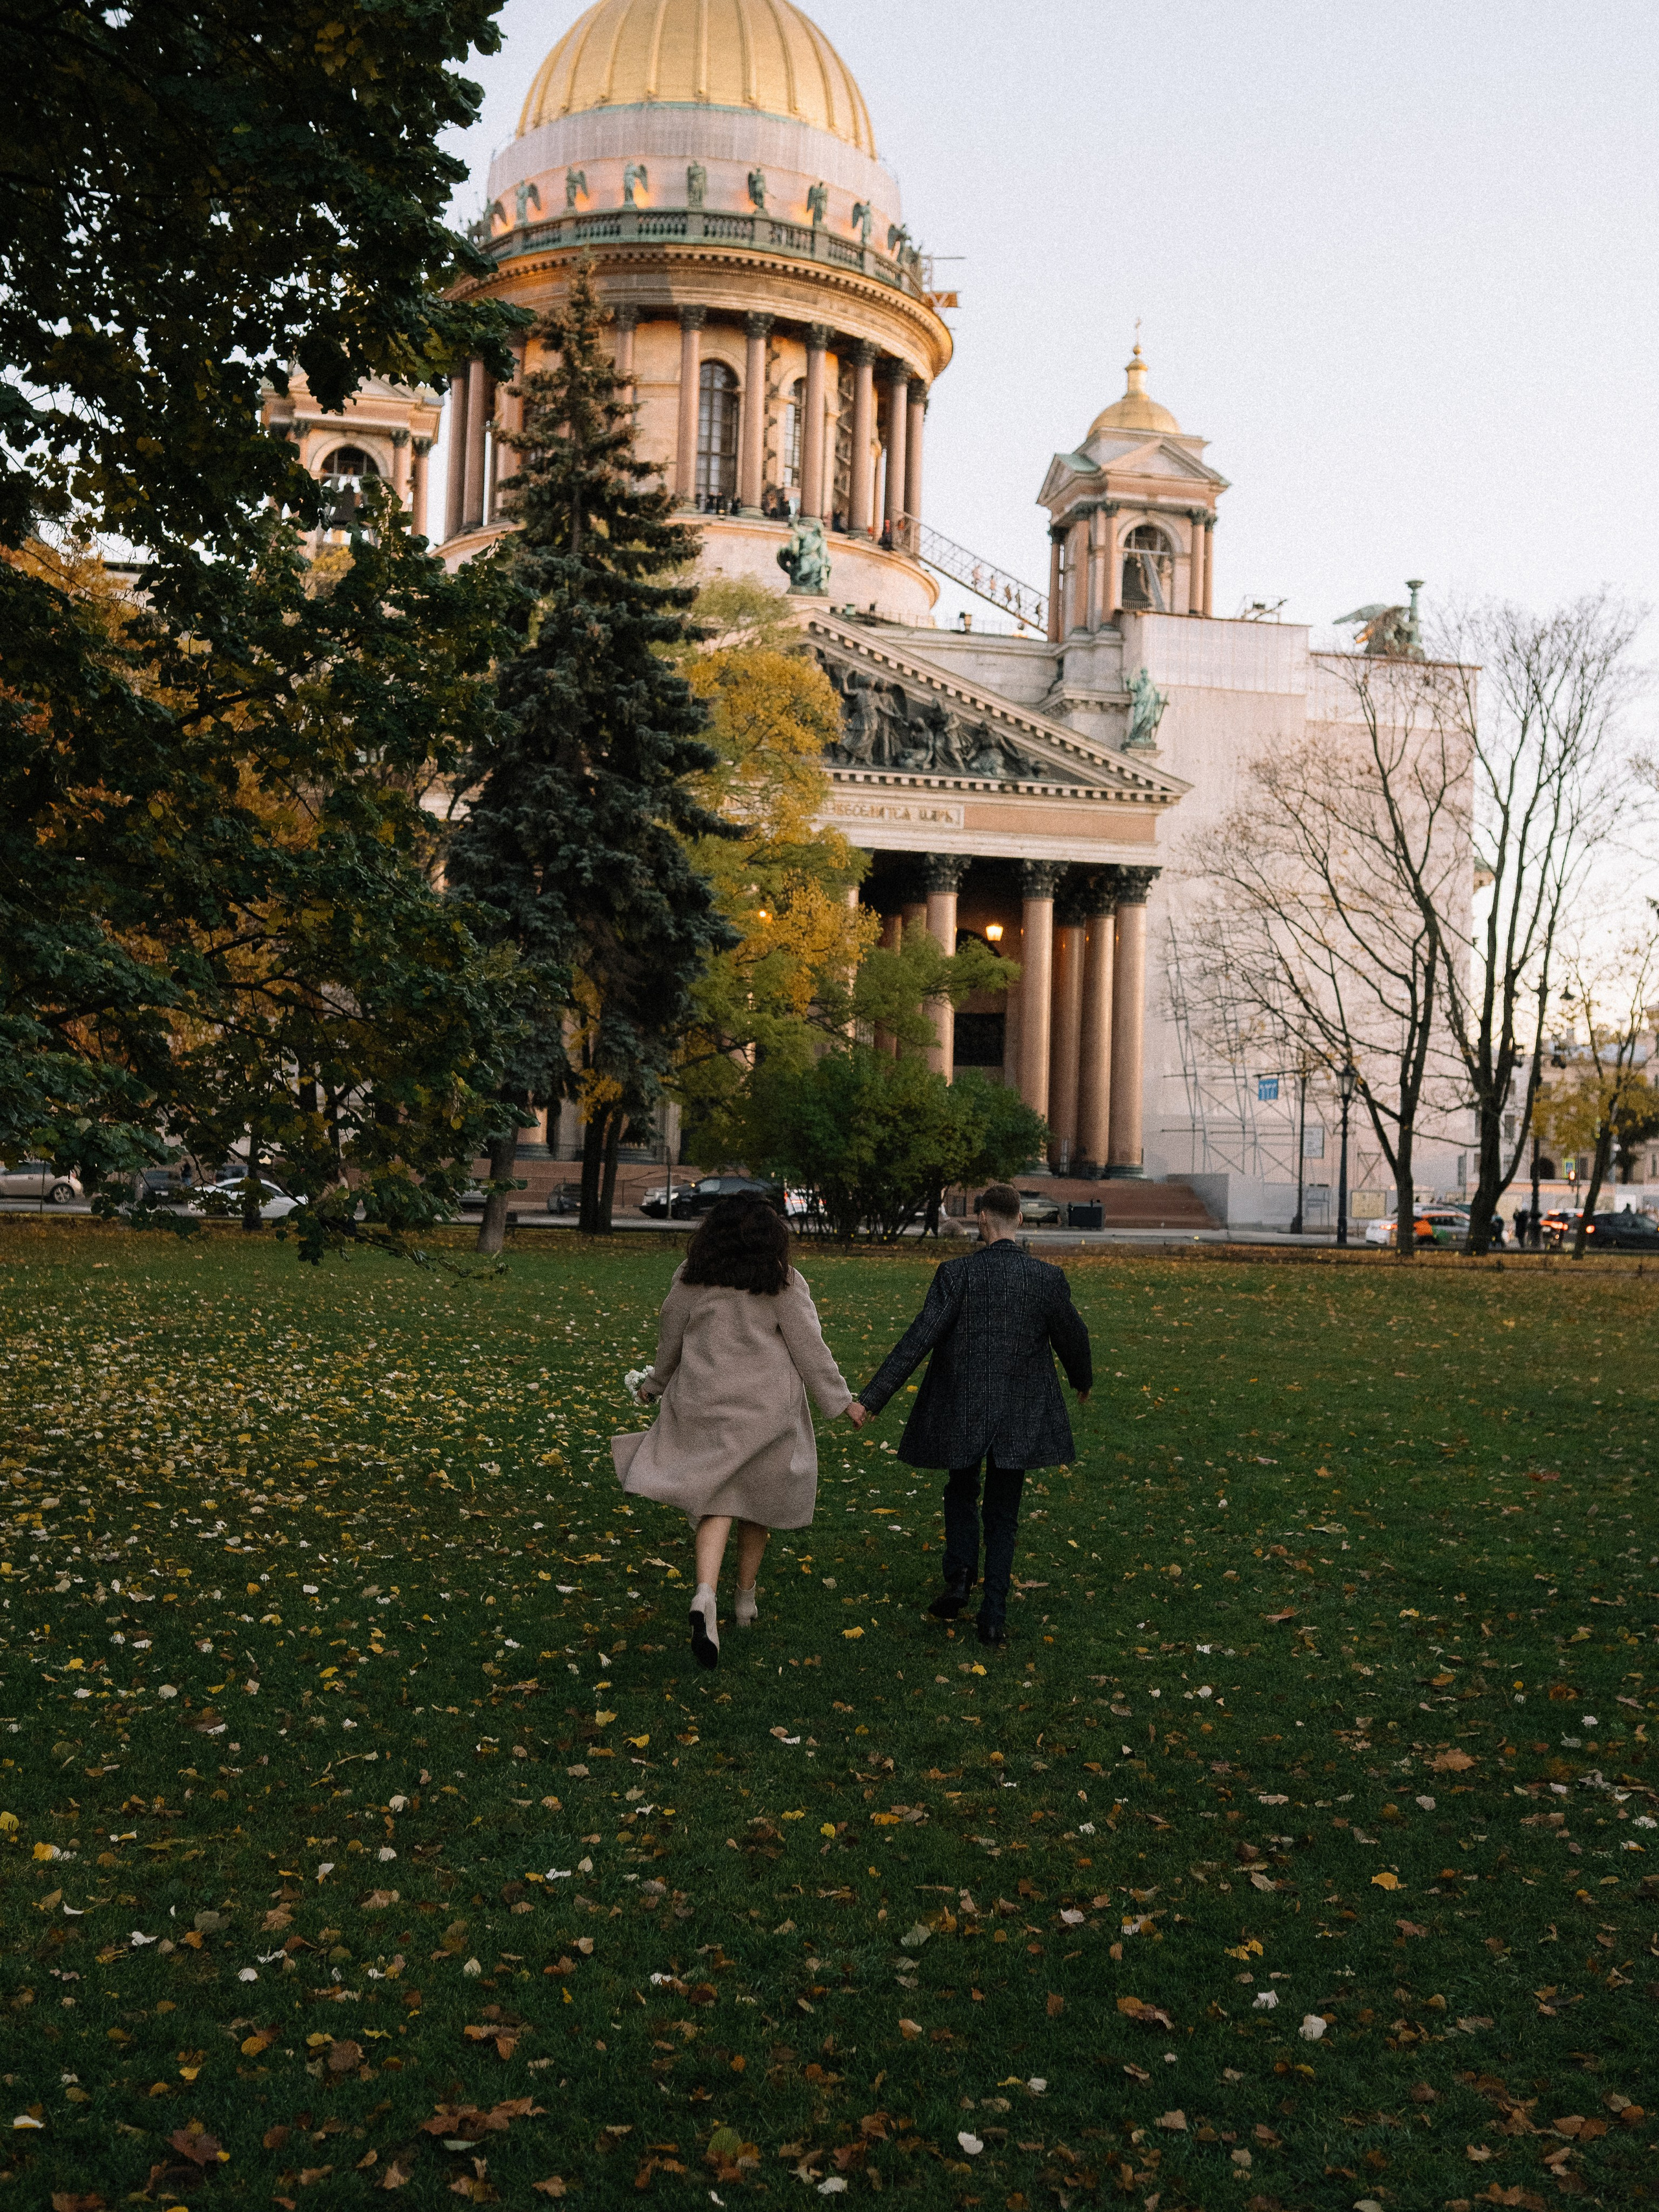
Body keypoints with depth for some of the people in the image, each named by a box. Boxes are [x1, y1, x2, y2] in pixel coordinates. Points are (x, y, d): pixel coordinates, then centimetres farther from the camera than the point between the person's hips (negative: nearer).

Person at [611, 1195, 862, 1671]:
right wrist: (841, 1402, 4)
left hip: (704, 1404, 1)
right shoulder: (783, 1284, -7)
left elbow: (669, 1341, 10)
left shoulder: (690, 1279, 0)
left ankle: (705, 1597, -25)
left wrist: (655, 1384, 27)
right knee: (757, 1498, 16)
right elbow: (809, 1350, -5)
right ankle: (746, 1598, 28)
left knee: (716, 1502, -1)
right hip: (766, 1409, -1)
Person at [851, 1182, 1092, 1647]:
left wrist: (872, 1397, -15)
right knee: (1003, 1516, 13)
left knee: (961, 1495, 24)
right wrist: (1083, 1380, 28)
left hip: (961, 1412, -1)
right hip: (1019, 1417, 1)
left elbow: (918, 1340, -17)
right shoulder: (1048, 1278, -7)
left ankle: (960, 1577, 8)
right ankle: (993, 1617, 11)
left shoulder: (956, 1273, -13)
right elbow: (1072, 1337, 6)